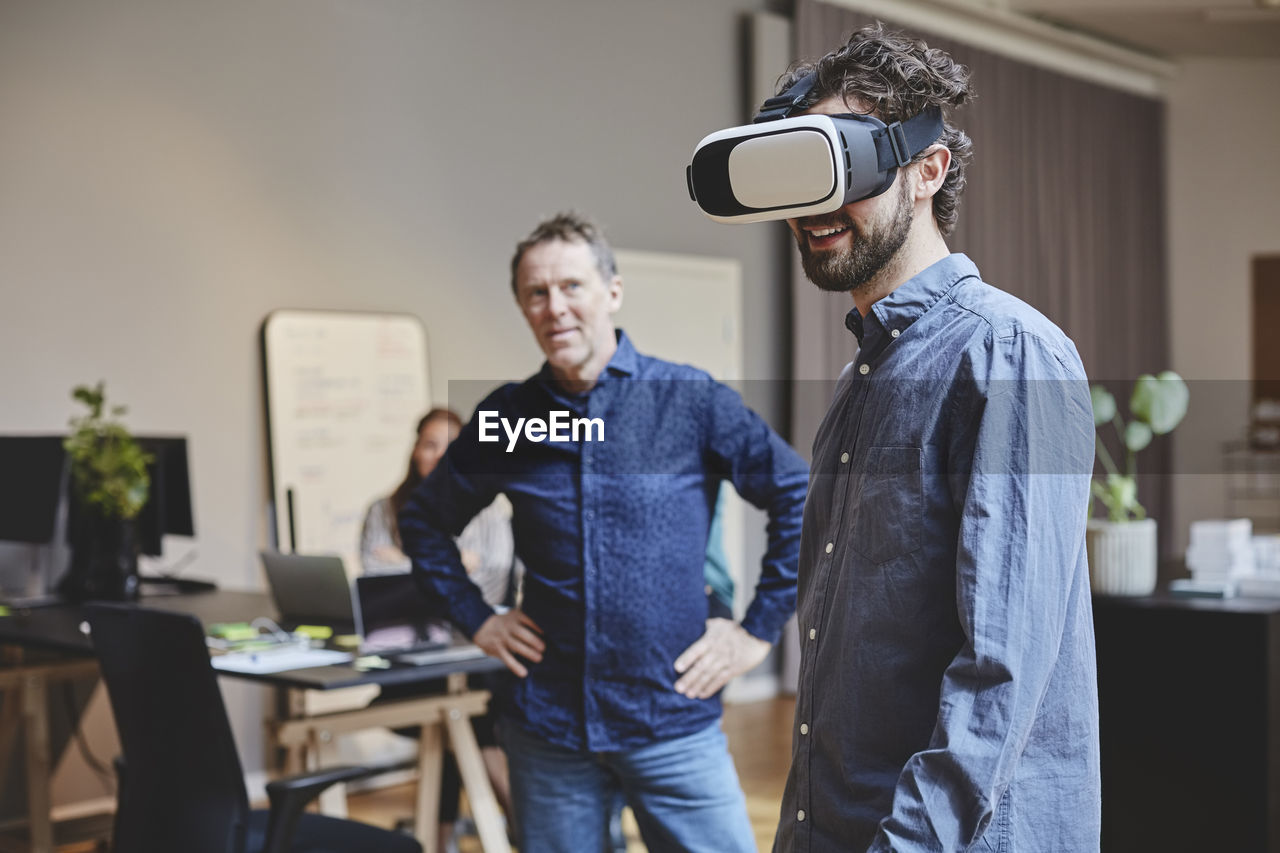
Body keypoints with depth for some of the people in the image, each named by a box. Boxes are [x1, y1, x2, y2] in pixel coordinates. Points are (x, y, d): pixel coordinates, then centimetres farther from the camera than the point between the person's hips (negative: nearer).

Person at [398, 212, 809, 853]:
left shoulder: (692, 400, -4)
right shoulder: (505, 417, 3)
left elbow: (802, 498, -1)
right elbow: (424, 521, 17)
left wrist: (759, 629, -3)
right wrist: (475, 620, 8)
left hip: (673, 722, -2)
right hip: (547, 726, 3)